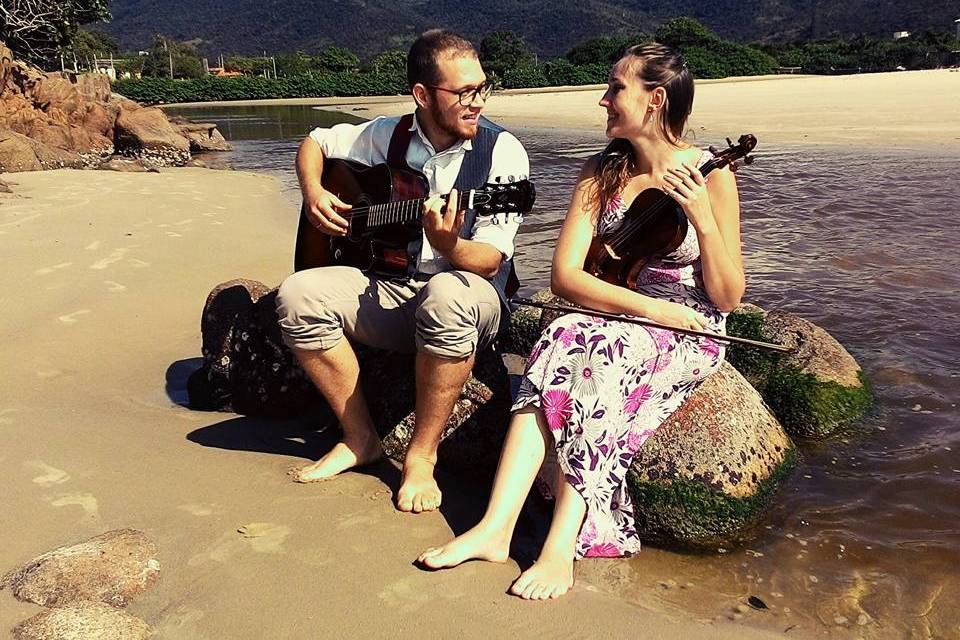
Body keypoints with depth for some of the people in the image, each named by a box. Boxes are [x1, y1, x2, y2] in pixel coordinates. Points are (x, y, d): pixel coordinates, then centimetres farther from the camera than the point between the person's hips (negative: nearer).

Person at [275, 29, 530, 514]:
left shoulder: (501, 151, -9)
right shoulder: (389, 135, 3)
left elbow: (491, 259, -15)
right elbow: (314, 142, 20)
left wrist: (447, 245, -37)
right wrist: (313, 194, 0)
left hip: (466, 297, -4)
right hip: (386, 288, 4)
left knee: (447, 295, -40)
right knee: (299, 295, -21)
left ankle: (421, 455, -21)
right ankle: (359, 439, -5)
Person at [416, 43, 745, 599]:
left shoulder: (709, 174, -5)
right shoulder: (601, 173, 6)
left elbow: (728, 297, -6)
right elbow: (564, 275, -5)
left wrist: (702, 217, -21)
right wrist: (649, 306, -18)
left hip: (690, 337, -3)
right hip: (609, 322, 3)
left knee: (604, 350, -35)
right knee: (563, 339, -30)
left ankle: (562, 546, -37)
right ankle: (496, 528, -37)